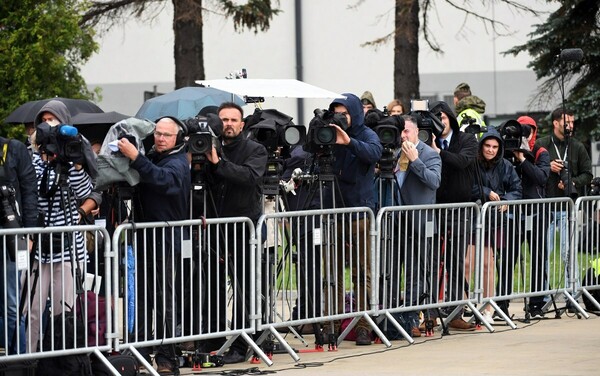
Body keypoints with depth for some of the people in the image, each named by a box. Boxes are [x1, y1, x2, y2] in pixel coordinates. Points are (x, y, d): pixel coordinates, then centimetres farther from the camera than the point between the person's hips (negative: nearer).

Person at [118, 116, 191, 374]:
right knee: (141, 298, 8)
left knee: (164, 300, -5)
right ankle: (141, 352, 13)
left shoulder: (177, 164, -8)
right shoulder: (151, 158, 15)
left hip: (166, 239, -7)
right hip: (144, 238, 7)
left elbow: (163, 179, -30)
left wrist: (135, 157, -40)